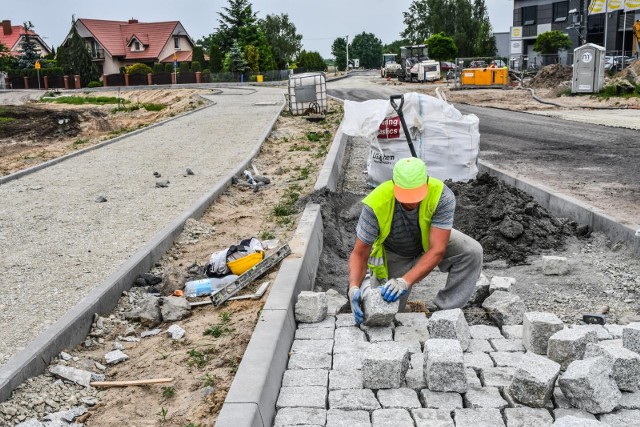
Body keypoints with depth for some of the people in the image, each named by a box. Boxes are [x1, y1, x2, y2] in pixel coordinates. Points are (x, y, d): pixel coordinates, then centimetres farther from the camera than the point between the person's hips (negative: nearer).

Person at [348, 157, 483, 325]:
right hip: (393, 254, -1)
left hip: (430, 241, 1)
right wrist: (354, 287, -46)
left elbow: (437, 250, -38)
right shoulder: (376, 204, -35)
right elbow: (359, 254, -27)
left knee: (472, 251, -26)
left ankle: (444, 310, -10)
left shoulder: (442, 196, -35)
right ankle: (369, 279, 26)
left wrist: (405, 282, -49)